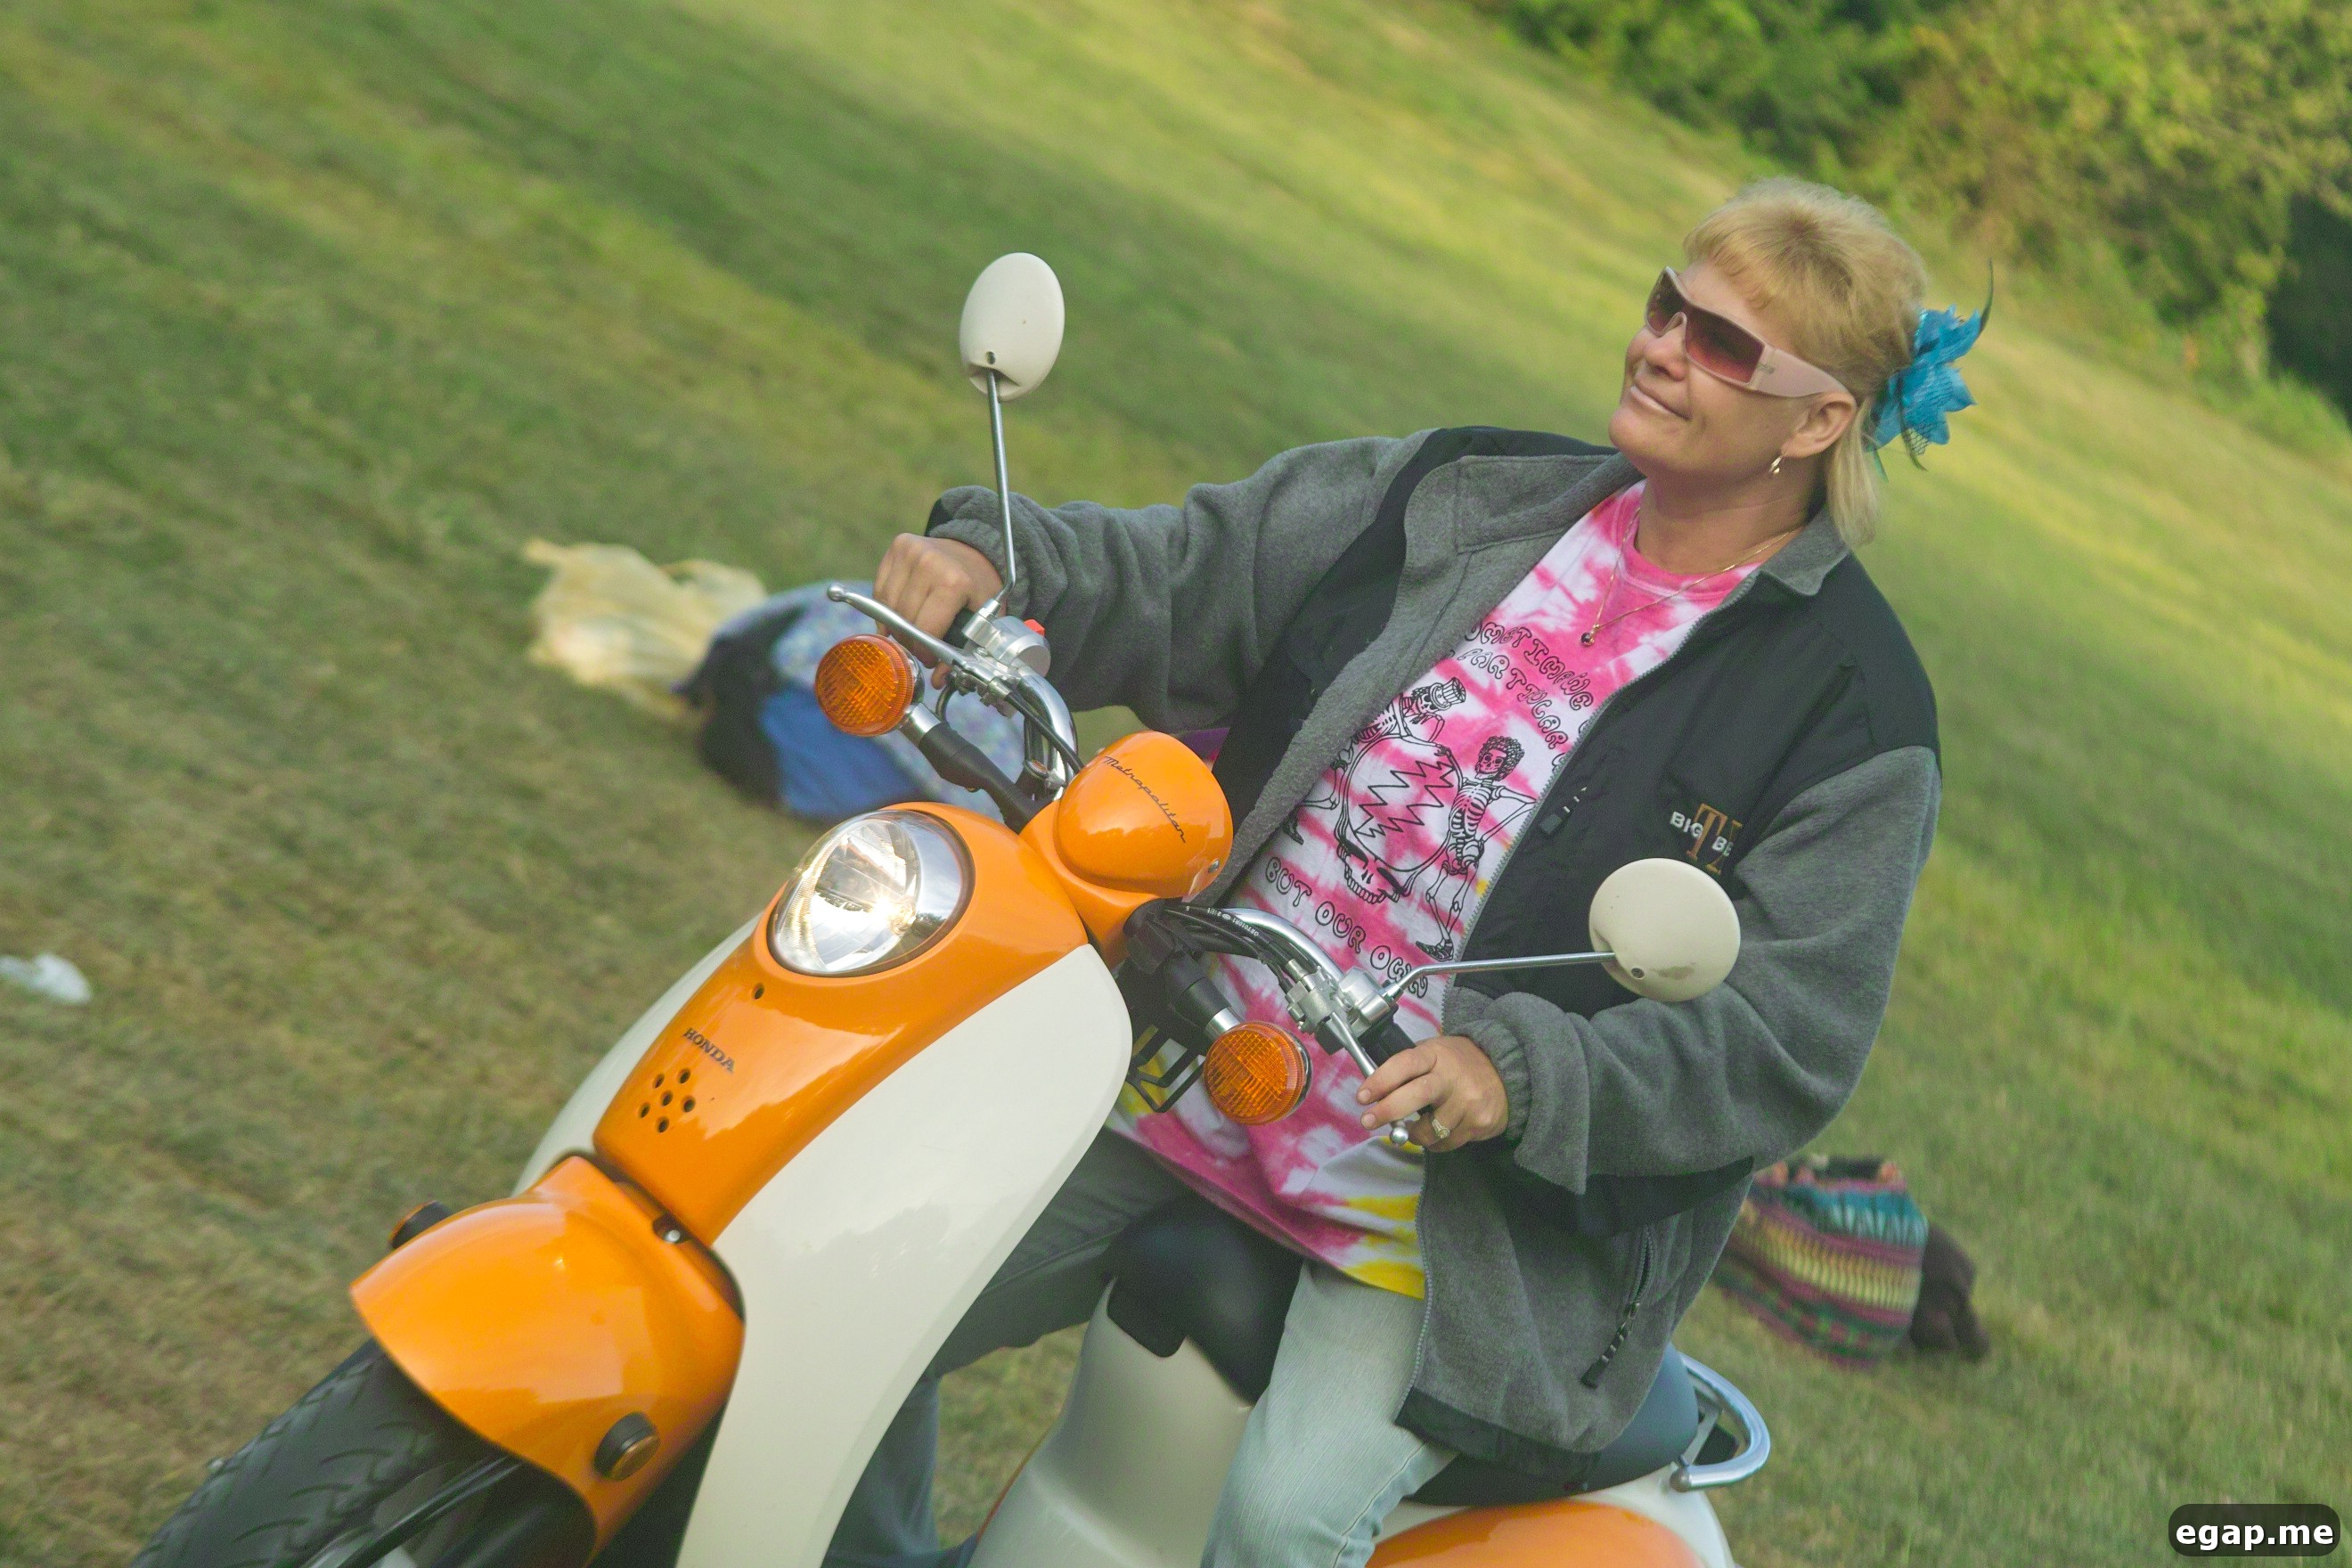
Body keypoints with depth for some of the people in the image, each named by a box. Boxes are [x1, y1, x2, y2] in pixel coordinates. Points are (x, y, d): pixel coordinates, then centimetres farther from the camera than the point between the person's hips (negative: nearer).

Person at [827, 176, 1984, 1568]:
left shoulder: (1852, 709, -9)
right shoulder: (1473, 498, 7)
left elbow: (1791, 1036, -15)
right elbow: (1178, 576, 7)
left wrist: (1523, 1072, -28)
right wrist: (992, 558, -12)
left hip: (1449, 1214, -5)